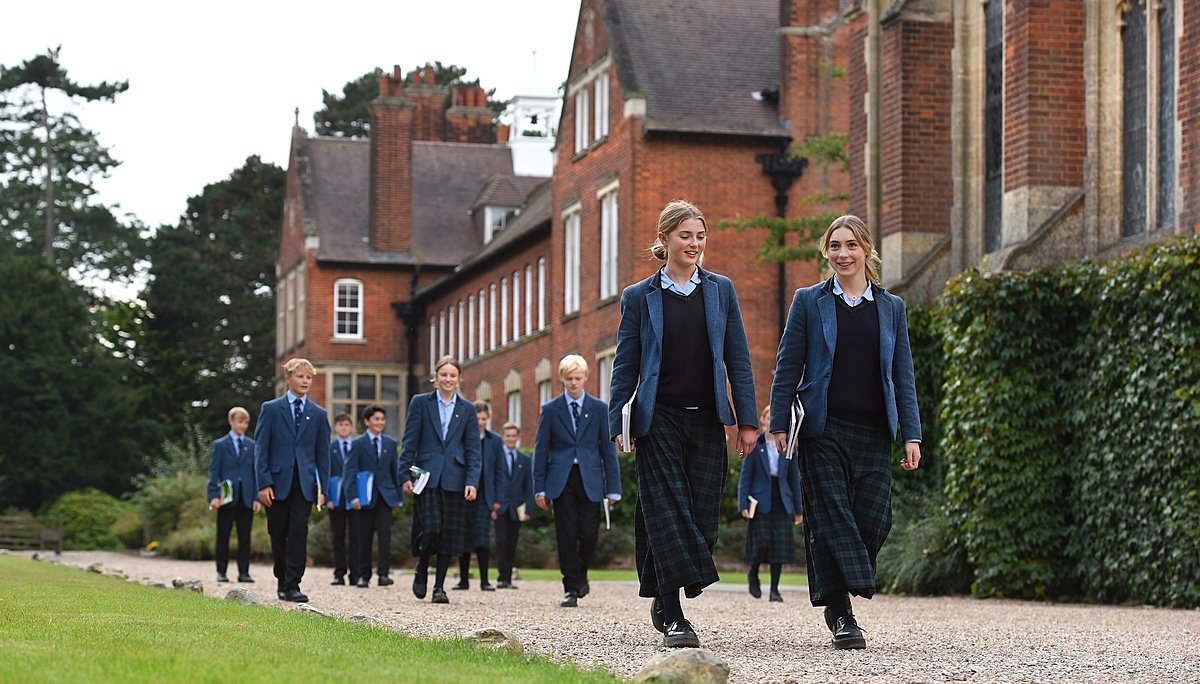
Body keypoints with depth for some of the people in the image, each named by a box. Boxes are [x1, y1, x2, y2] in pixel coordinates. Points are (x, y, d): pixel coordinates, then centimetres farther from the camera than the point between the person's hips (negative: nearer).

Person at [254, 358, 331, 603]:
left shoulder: (319, 414, 10)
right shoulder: (271, 409, 4)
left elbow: (323, 454, 10)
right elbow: (260, 449, 0)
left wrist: (323, 487, 3)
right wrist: (263, 483, -9)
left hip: (304, 483, 1)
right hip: (277, 482, -1)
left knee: (299, 532, -11)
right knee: (278, 536, 5)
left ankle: (293, 585, -10)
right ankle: (282, 582, 21)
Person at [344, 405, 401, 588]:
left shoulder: (390, 443, 10)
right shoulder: (358, 444, 0)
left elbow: (395, 470, 13)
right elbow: (350, 471, -5)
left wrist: (399, 495, 10)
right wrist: (353, 496, -15)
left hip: (385, 495, 2)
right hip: (366, 496, -2)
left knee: (385, 532, -11)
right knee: (365, 536, 4)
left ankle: (383, 573, -11)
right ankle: (363, 576, 11)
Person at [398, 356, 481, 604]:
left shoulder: (467, 409, 10)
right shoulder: (420, 402, 6)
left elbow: (472, 450, 7)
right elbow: (410, 442, 3)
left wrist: (472, 481, -4)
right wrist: (406, 475, -4)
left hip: (454, 479, 2)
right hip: (427, 476, -2)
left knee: (450, 532, 0)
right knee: (431, 528, -13)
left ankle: (439, 586, 8)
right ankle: (421, 572, 13)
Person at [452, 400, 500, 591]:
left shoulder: (494, 440, 8)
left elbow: (499, 470, 8)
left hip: (484, 495, 0)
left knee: (482, 537, -9)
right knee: (463, 538, 4)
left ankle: (484, 580, -6)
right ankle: (464, 579, 12)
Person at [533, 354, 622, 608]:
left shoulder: (599, 409, 6)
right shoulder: (550, 410, 5)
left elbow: (608, 450, 6)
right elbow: (541, 451, 6)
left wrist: (613, 488, 1)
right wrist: (540, 488, -1)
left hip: (590, 480, 0)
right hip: (562, 481, 0)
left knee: (589, 533, -4)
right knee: (566, 535, -3)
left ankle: (581, 576, 22)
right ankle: (571, 589, 3)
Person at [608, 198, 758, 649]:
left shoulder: (721, 290, 10)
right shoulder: (639, 297, 4)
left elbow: (738, 359, 8)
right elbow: (625, 366, 4)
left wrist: (747, 420, 2)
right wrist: (617, 423, -4)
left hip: (707, 421, 3)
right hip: (659, 420, -2)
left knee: (702, 516, 2)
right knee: (667, 513, -10)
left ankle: (664, 598, 23)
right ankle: (672, 619, -10)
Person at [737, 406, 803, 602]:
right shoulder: (754, 444, 1)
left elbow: (794, 477, 11)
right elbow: (745, 475, -1)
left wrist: (798, 509, 10)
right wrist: (743, 503, -10)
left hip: (782, 502, 3)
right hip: (760, 502, -3)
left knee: (780, 546, -1)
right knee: (761, 542, -10)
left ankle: (774, 589, 7)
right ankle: (753, 574, 18)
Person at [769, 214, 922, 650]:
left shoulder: (892, 307, 13)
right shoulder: (808, 301, 6)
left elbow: (903, 376, 12)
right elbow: (787, 368, 5)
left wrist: (911, 435, 5)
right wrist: (779, 425, -3)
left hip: (873, 432, 2)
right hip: (823, 429, -2)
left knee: (874, 519, -5)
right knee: (831, 516, -7)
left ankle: (838, 592, 18)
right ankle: (840, 614, -4)